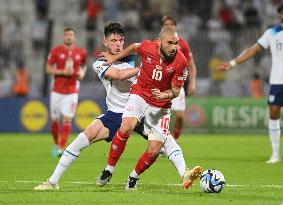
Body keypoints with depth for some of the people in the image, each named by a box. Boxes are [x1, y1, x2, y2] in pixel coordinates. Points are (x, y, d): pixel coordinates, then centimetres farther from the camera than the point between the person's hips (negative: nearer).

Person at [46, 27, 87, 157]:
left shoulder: (81, 52, 3)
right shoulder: (55, 51, -2)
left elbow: (84, 66, 21)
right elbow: (48, 69, -2)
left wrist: (82, 72, -2)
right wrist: (63, 72, -16)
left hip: (72, 91, 0)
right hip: (57, 91, 0)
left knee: (67, 119, -11)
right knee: (55, 119, 5)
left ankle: (62, 148, -10)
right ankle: (56, 145, 27)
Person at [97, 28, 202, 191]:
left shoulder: (180, 61, -17)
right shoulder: (147, 47, -15)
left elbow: (176, 91, -9)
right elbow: (133, 47, 10)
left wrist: (164, 95, -30)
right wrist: (114, 58, 17)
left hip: (161, 107, 0)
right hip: (140, 95, 0)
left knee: (154, 151, -6)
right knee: (126, 128, -28)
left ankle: (134, 177, 23)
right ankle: (109, 170, -12)